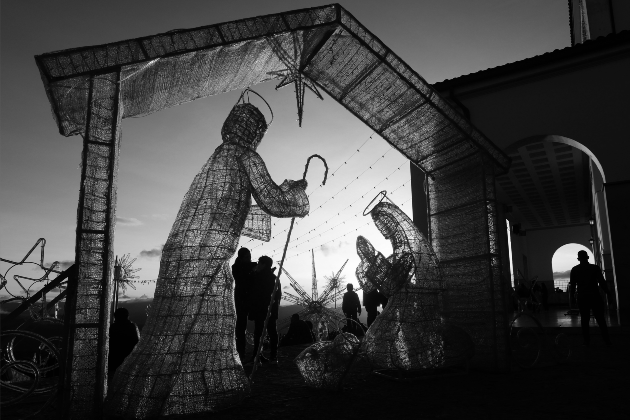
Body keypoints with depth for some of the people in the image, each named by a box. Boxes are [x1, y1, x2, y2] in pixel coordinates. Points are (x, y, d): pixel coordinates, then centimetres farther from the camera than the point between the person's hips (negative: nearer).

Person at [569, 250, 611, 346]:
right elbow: (602, 283, -6)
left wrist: (570, 284, 19)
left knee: (584, 320, 8)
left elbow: (572, 287, -1)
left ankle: (587, 342, 8)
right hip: (595, 297, -1)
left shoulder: (574, 270, -1)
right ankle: (607, 341, 9)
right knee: (600, 319, 8)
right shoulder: (595, 268, -4)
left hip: (582, 298, 1)